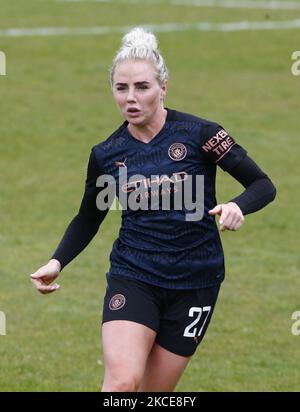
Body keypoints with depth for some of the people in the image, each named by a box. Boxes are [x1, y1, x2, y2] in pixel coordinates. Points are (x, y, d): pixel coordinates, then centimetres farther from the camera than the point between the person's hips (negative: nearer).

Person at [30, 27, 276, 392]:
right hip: (132, 277, 1)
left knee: (154, 392, 5)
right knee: (122, 382, -21)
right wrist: (57, 262, 0)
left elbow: (263, 185, -5)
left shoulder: (199, 135, -8)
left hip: (194, 283, -1)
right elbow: (88, 219, 16)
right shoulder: (106, 154, 1)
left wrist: (237, 206, -27)